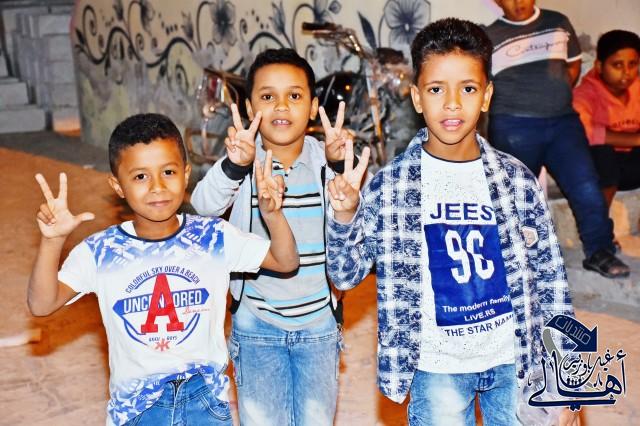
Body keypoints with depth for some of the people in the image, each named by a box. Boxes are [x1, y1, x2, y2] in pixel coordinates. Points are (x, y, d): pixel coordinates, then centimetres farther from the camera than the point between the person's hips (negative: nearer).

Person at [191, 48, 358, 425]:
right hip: (257, 326, 0)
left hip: (319, 324, 1)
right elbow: (204, 206, -26)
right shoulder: (243, 159, -10)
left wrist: (339, 164, -41)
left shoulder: (325, 159, -8)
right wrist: (234, 165, -46)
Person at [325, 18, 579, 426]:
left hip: (514, 361, 2)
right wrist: (344, 216, -23)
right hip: (438, 368, -1)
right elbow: (346, 274, -4)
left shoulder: (517, 179, -5)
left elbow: (550, 278, 2)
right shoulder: (390, 185, -8)